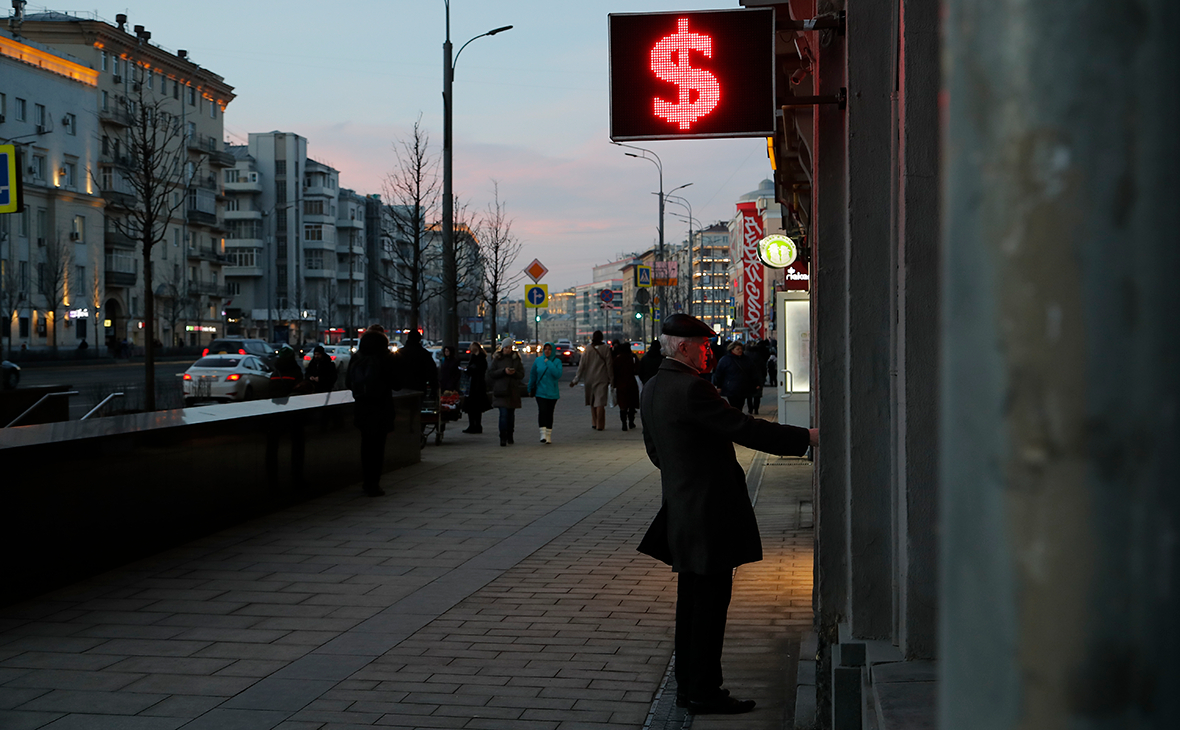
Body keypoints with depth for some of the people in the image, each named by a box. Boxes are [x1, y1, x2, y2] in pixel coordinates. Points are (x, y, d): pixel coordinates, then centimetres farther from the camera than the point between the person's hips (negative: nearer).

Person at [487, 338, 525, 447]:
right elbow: (491, 372, -3)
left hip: (513, 390, 3)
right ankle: (503, 438, -15)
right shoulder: (497, 359, 3)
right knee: (503, 414, -13)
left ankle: (509, 436, 20)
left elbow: (521, 374, 9)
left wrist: (514, 373, -12)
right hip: (501, 390, -3)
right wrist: (503, 371, -15)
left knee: (511, 414, 9)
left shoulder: (516, 359, 10)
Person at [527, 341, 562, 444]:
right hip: (540, 392, 0)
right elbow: (533, 375, 13)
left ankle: (549, 435, 16)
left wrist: (549, 363, -18)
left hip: (552, 392, 0)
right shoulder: (538, 360, 4)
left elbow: (558, 374, -18)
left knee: (549, 413, 6)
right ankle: (543, 434, -20)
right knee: (542, 411, -16)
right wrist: (530, 389, 17)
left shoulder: (557, 361, -2)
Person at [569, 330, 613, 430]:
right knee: (600, 401, -3)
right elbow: (609, 365, -6)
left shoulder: (588, 350, 0)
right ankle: (600, 425, -7)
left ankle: (594, 423, 18)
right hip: (602, 379, -2)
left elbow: (582, 365, 0)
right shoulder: (605, 349, -6)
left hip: (590, 379, 3)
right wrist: (611, 378, 2)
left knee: (592, 401, 15)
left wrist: (576, 379, 3)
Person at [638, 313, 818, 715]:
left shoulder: (652, 389, 10)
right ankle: (704, 691, 3)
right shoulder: (691, 389, -20)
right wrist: (806, 437, -17)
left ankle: (688, 685, 22)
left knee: (692, 600, 16)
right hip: (709, 511, -10)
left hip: (681, 509, 10)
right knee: (710, 601, -2)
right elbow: (744, 428, -22)